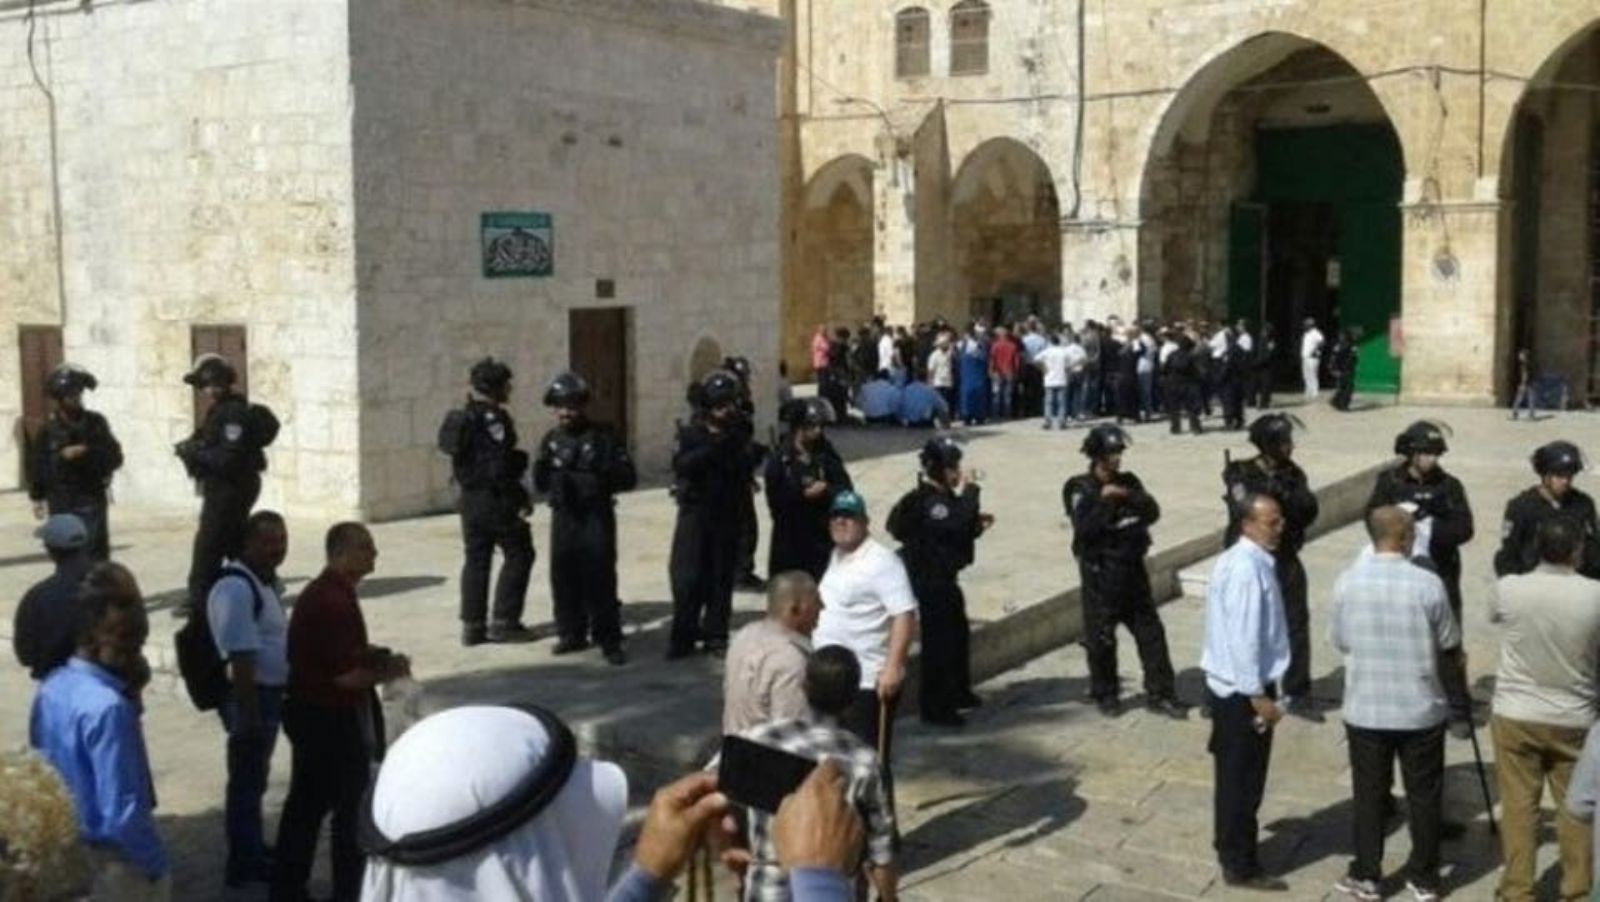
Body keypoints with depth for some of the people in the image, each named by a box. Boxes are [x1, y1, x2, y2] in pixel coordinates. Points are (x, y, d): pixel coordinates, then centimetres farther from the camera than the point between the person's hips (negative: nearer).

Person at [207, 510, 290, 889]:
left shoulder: (266, 580, 9)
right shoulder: (235, 588, -23)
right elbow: (240, 658, -26)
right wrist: (249, 714, -27)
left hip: (269, 691, 10)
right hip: (249, 695, -10)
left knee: (255, 777, 22)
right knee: (247, 779, 3)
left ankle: (254, 851, 36)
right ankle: (245, 862, 15)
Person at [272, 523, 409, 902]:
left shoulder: (318, 593, 10)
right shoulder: (336, 602, -24)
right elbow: (346, 675, -26)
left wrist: (374, 656, 8)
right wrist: (388, 671, -9)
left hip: (311, 712, 10)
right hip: (333, 719, -10)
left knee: (306, 805, 17)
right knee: (350, 809, 4)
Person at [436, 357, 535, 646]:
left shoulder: (463, 416, 11)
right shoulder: (493, 419, -17)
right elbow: (500, 468, -22)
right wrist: (522, 498, -15)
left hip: (470, 500, 9)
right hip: (496, 500, -9)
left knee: (475, 560, 12)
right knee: (519, 555, 4)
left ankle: (472, 626, 15)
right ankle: (503, 622, 3)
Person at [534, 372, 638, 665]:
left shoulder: (603, 436, -4)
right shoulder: (551, 440, 10)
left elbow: (628, 477, -7)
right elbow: (540, 485, 10)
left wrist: (601, 470, -22)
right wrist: (544, 466, -10)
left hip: (596, 517, -4)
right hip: (563, 517, 5)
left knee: (600, 579, -7)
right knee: (564, 577, 8)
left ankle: (609, 640, 0)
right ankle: (571, 634, 23)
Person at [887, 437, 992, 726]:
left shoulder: (943, 497, 11)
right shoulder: (926, 502, -22)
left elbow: (958, 533, 17)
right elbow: (959, 523, -35)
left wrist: (978, 525, 0)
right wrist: (970, 489, -26)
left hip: (944, 578, 11)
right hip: (930, 582, -11)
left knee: (959, 633, 22)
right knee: (939, 641, -5)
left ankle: (958, 692, 38)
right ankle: (935, 707, 3)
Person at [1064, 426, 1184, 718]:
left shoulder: (1128, 482, 8)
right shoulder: (1081, 489, -6)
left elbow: (1152, 512, -3)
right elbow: (1084, 527, -19)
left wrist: (1128, 496, -16)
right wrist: (1104, 500, -22)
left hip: (1133, 567, 5)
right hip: (1100, 571, -4)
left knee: (1151, 631, 7)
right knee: (1101, 638, 3)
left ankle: (1159, 693, 15)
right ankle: (1105, 695, 19)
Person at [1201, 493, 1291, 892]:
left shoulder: (1247, 561, 10)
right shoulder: (1247, 569, -23)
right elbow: (1243, 638, -25)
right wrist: (1258, 695, -21)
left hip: (1233, 686, 10)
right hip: (1243, 691, -10)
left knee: (1236, 777, 20)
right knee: (1242, 780, 1)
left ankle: (1233, 851, 32)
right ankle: (1241, 866, 12)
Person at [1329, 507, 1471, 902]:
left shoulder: (1347, 582, -8)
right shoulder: (1428, 584, -13)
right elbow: (1450, 653, -6)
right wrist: (1461, 711, 4)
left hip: (1365, 710, 1)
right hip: (1422, 710, -1)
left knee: (1368, 796, 13)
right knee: (1424, 796, 13)